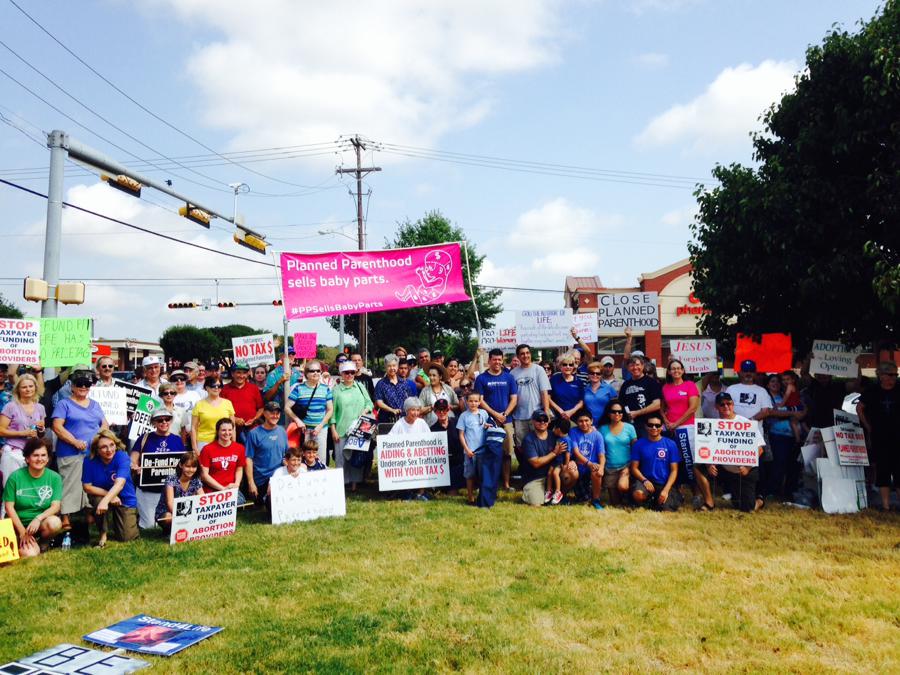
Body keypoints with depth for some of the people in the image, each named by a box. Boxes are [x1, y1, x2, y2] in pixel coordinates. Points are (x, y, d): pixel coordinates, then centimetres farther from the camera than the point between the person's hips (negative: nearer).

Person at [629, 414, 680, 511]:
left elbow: (674, 470, 0)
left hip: (664, 483, 0)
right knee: (638, 494, -33)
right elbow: (634, 468, 3)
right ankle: (649, 499, 4)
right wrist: (644, 480, -16)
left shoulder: (670, 444, 0)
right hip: (646, 481, 0)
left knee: (666, 509, -22)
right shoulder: (639, 444, 1)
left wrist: (666, 489, -12)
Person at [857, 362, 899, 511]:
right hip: (879, 438, -1)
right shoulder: (873, 391, -2)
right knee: (882, 469, 3)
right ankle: (885, 505, 7)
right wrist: (868, 427, 5)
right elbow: (859, 408, 7)